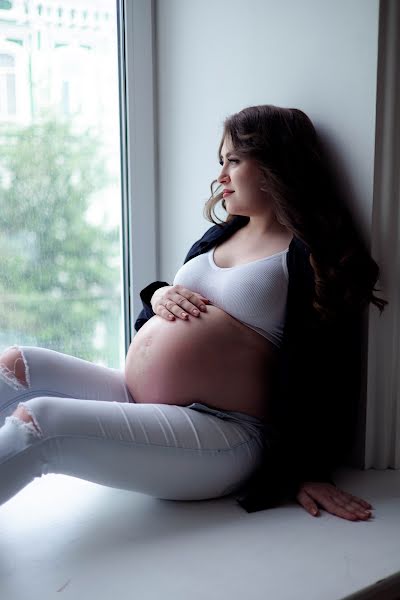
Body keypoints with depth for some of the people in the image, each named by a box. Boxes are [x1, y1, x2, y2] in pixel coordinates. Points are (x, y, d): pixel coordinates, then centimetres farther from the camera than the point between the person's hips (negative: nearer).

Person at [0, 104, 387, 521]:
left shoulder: (313, 253, -7)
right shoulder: (221, 234, 18)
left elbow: (322, 376, -10)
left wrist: (309, 472, -12)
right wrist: (159, 295, 2)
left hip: (221, 432, -8)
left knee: (37, 423, -25)